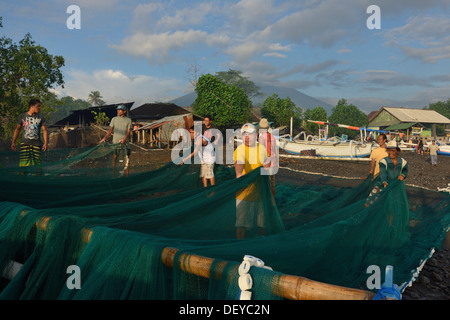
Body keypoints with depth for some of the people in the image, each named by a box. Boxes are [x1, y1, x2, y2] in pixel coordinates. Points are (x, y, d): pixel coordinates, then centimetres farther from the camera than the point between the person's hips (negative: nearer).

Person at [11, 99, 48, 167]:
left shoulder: (41, 118, 7)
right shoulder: (22, 116, 9)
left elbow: (44, 130, 3)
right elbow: (17, 129, 16)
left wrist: (46, 143, -10)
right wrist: (13, 142, 11)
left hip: (37, 144, 0)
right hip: (25, 143, 0)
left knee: (36, 164, -2)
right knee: (24, 163, -10)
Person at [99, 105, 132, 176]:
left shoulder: (128, 120, 3)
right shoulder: (114, 119, 5)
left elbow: (128, 131, -5)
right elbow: (110, 130, 3)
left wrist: (124, 139, -22)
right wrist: (105, 138, -10)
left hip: (125, 141, 0)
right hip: (115, 142, 0)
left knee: (127, 158, 2)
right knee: (114, 158, 0)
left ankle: (127, 174, 12)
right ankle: (113, 174, 7)